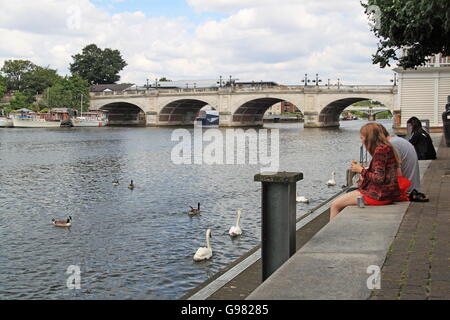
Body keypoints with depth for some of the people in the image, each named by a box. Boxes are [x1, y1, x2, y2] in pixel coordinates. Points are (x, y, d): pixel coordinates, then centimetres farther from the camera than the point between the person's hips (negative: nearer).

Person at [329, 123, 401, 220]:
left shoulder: (380, 150, -16)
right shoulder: (386, 148, 15)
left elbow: (379, 179, -21)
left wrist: (361, 170, -9)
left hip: (380, 195, -11)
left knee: (335, 205, -8)